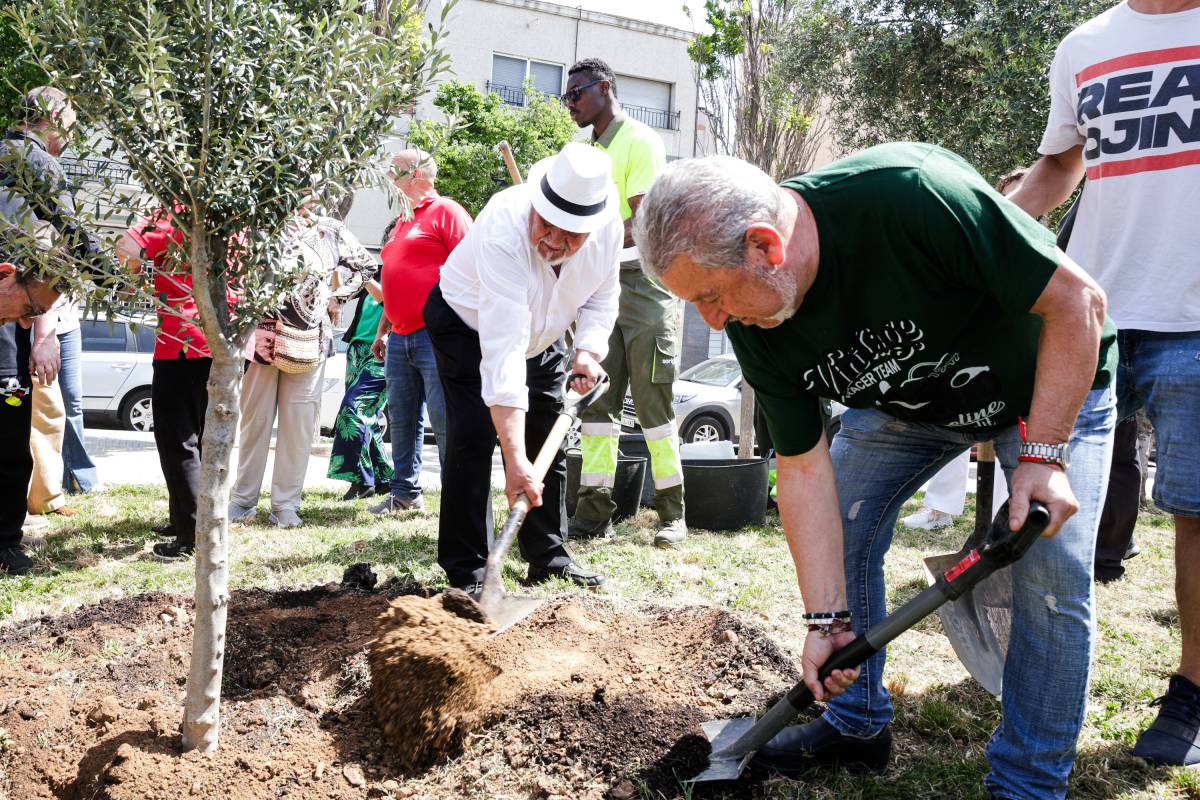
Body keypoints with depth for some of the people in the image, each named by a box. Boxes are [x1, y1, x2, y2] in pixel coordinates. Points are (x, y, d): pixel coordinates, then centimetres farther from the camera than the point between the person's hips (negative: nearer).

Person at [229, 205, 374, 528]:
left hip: (310, 340, 2)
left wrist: (337, 297, 6)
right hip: (265, 335, -1)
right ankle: (243, 498, 15)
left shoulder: (332, 231, 7)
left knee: (299, 423, 2)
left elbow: (366, 265, 17)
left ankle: (285, 504, 9)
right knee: (255, 418, 5)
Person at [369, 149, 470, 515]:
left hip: (434, 335, -9)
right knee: (401, 418, 10)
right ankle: (405, 493, 19)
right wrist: (382, 332, 26)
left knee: (444, 418, -10)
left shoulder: (446, 212, -3)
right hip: (400, 339, 9)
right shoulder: (403, 222, 24)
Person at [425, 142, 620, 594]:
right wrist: (514, 457, -53)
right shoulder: (504, 230, -43)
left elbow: (601, 297, -3)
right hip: (467, 325, -6)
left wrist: (589, 349, -25)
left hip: (543, 337, 6)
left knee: (549, 443, 7)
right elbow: (503, 349, -49)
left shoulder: (608, 227, -25)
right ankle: (466, 572, -7)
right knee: (473, 439, -16)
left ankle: (548, 558, 20)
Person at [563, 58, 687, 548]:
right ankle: (594, 512, 4)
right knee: (596, 399, 2)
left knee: (653, 401, -5)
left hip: (643, 276, -7)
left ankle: (672, 515, 5)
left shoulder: (640, 140, -5)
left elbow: (642, 222, -16)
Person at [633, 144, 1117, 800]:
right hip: (908, 396, 5)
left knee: (1051, 578, -14)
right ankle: (856, 723, 20)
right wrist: (828, 619, -17)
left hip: (1054, 382, -4)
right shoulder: (754, 325, -21)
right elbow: (804, 469, -15)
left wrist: (1043, 455, -31)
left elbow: (1076, 301, -30)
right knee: (833, 532, -1)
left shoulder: (912, 196, -42)